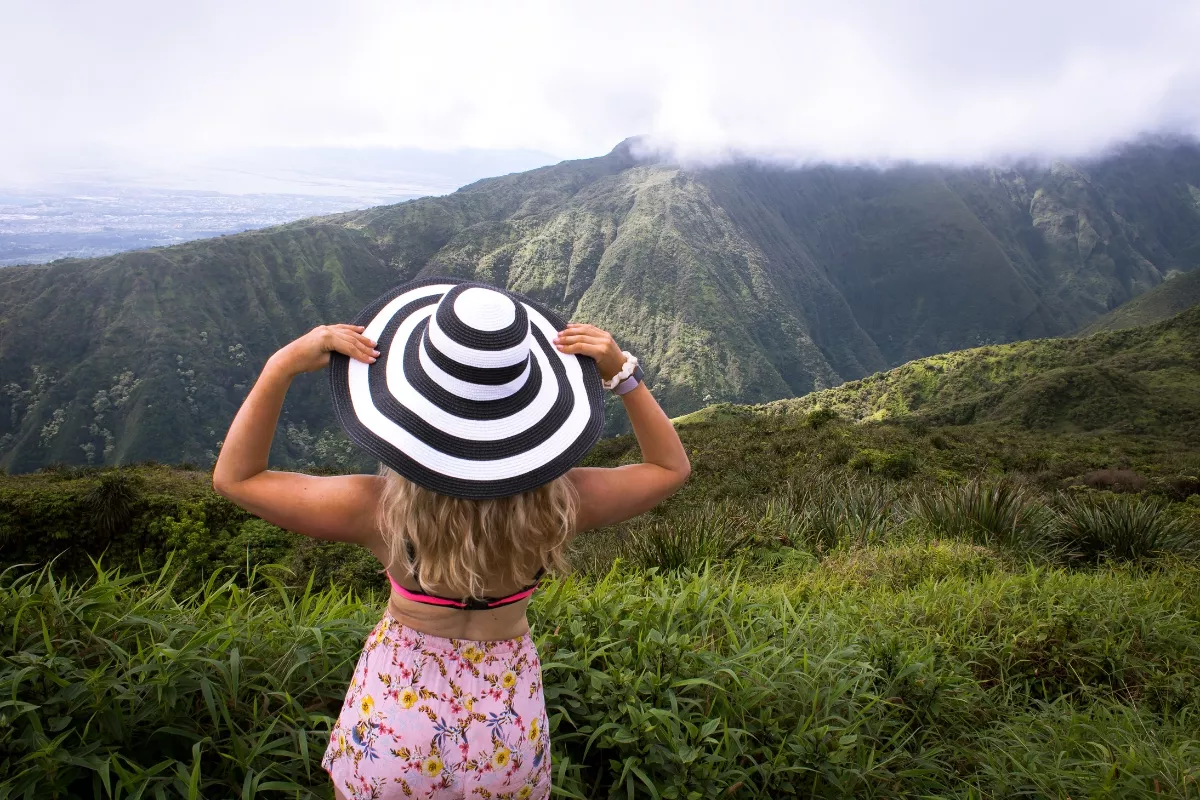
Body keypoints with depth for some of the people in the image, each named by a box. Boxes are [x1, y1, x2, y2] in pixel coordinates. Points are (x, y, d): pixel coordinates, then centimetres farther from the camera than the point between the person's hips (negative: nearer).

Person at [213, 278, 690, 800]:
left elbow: (234, 477, -12)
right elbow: (672, 467, -5)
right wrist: (622, 372, -14)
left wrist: (281, 366, -19)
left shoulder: (381, 508, -28)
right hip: (509, 728, 1)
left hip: (394, 712, -1)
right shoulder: (558, 502, -24)